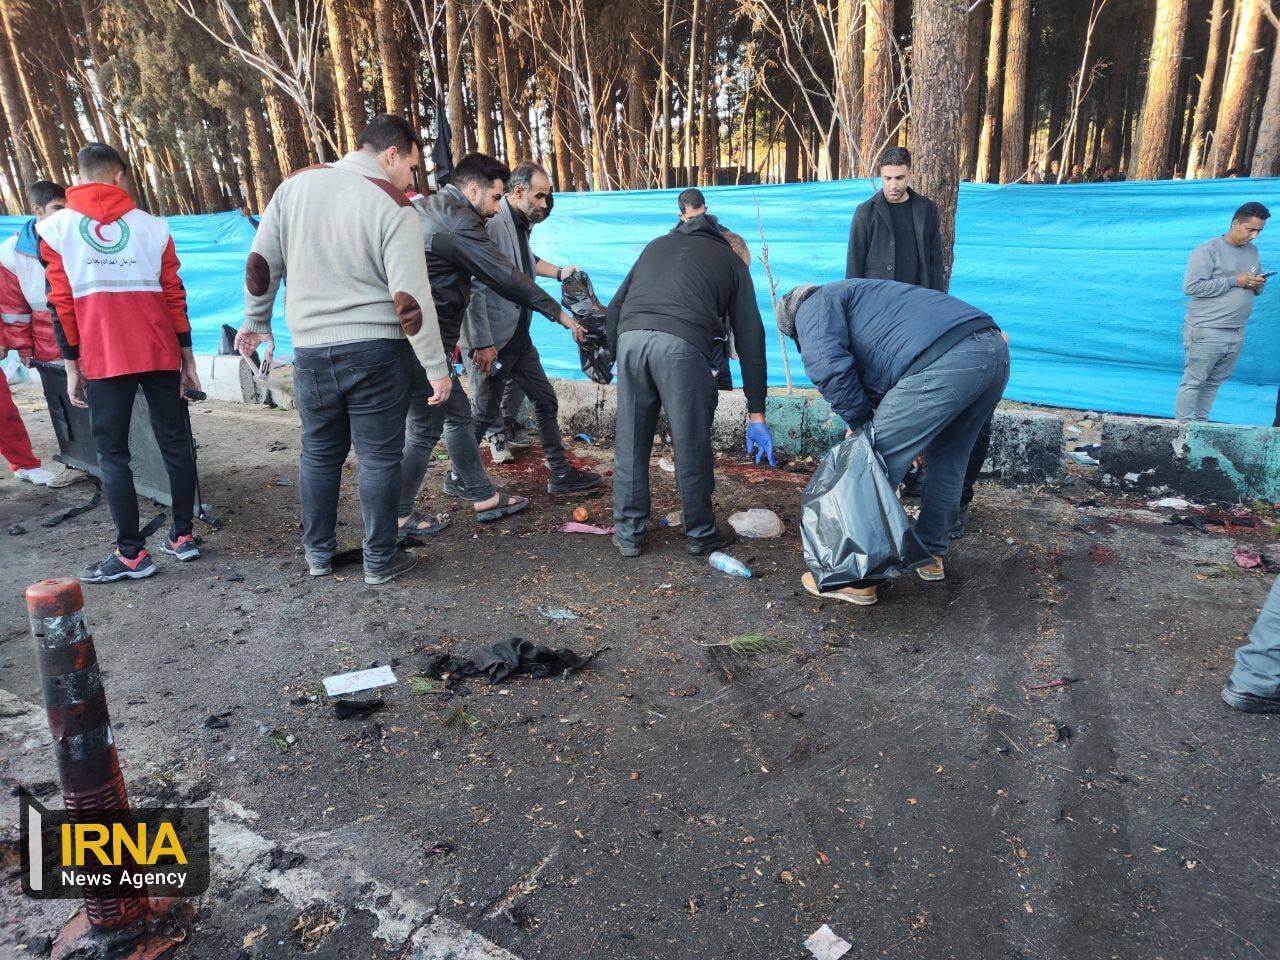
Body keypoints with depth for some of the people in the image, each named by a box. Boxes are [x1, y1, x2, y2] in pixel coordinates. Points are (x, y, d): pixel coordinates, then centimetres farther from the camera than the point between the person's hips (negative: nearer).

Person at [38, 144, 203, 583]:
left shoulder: (56, 227, 5)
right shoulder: (152, 225, 8)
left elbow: (61, 304, 1)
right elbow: (174, 296, 6)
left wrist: (71, 365, 5)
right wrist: (187, 356, 10)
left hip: (104, 360, -1)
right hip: (160, 353, 2)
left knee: (112, 452, 3)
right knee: (175, 441, 9)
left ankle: (132, 554, 2)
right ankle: (182, 535, 14)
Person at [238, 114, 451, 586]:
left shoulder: (295, 185, 4)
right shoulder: (392, 207, -10)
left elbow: (260, 265, 9)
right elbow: (411, 298, -15)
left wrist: (256, 322, 24)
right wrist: (436, 367, -9)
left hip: (310, 349, 4)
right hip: (375, 351, -4)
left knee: (319, 453, 17)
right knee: (379, 457, 6)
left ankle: (318, 553, 28)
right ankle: (380, 560, 15)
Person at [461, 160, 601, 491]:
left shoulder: (520, 224, 9)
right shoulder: (492, 224, -19)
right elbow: (474, 287, -23)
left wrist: (560, 272, 20)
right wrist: (483, 344, -24)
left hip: (518, 337, 9)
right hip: (491, 341, -9)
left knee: (545, 400, 11)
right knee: (485, 412, 3)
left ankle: (561, 474, 20)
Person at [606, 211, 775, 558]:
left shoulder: (658, 244, 33)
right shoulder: (733, 263, 24)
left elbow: (615, 306, 23)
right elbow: (750, 340, 17)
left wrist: (617, 353, 26)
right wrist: (756, 415, 17)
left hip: (630, 337, 3)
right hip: (682, 345, -3)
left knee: (630, 442, 13)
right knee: (692, 447, 9)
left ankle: (628, 533, 23)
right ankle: (701, 534, 24)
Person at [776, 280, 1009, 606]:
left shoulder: (814, 307, 12)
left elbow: (829, 367, -9)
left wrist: (860, 421, 4)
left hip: (943, 364, -10)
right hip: (996, 350, 10)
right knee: (948, 463, 24)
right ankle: (931, 554, 39)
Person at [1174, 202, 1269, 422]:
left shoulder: (1252, 251, 16)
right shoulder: (1208, 251, -8)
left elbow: (1256, 288, 25)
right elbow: (1190, 286, -18)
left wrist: (1258, 284, -1)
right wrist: (1234, 281, -17)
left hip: (1236, 333, 7)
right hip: (1206, 333, -7)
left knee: (1214, 382, 10)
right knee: (1193, 382, -4)